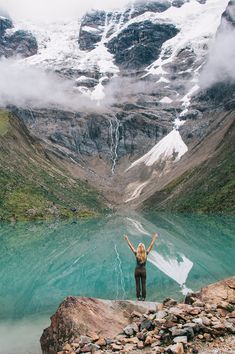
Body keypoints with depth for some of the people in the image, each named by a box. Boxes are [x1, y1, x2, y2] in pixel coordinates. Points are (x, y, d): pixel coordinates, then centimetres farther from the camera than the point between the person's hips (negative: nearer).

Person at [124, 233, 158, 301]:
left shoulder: (136, 254, -8)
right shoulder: (146, 254, -6)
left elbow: (130, 246, -4)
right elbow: (151, 245, 0)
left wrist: (127, 239, 3)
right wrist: (154, 238, 6)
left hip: (137, 270, 0)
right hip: (143, 270, 1)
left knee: (138, 285, 4)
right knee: (143, 285, 5)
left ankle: (138, 297, 4)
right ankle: (143, 297, 5)